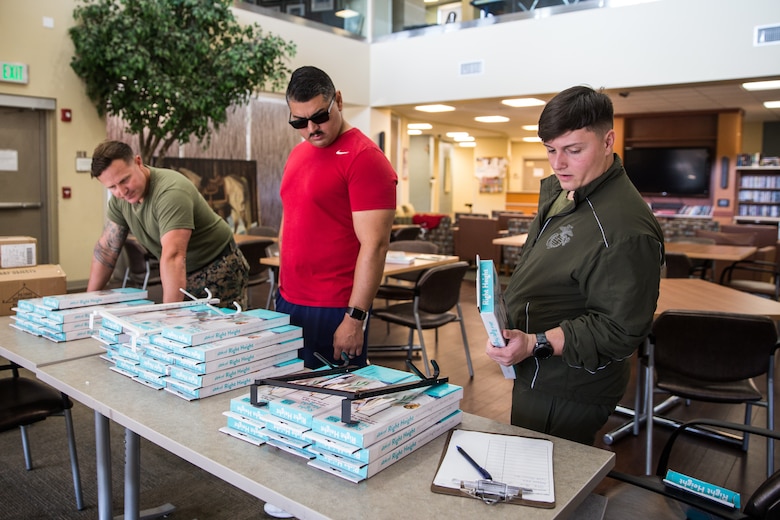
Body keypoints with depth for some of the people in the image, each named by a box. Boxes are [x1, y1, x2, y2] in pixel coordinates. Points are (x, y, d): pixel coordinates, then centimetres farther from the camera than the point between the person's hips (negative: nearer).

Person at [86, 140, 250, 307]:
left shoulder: (170, 192, -29)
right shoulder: (119, 199, -4)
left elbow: (173, 256, -39)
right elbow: (107, 248, 7)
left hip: (218, 270, -7)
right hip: (185, 275, 7)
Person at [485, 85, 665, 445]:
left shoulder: (624, 229, -28)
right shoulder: (557, 191, 5)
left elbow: (620, 330, -26)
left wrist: (535, 344, -31)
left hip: (565, 398, -10)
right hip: (536, 376, 10)